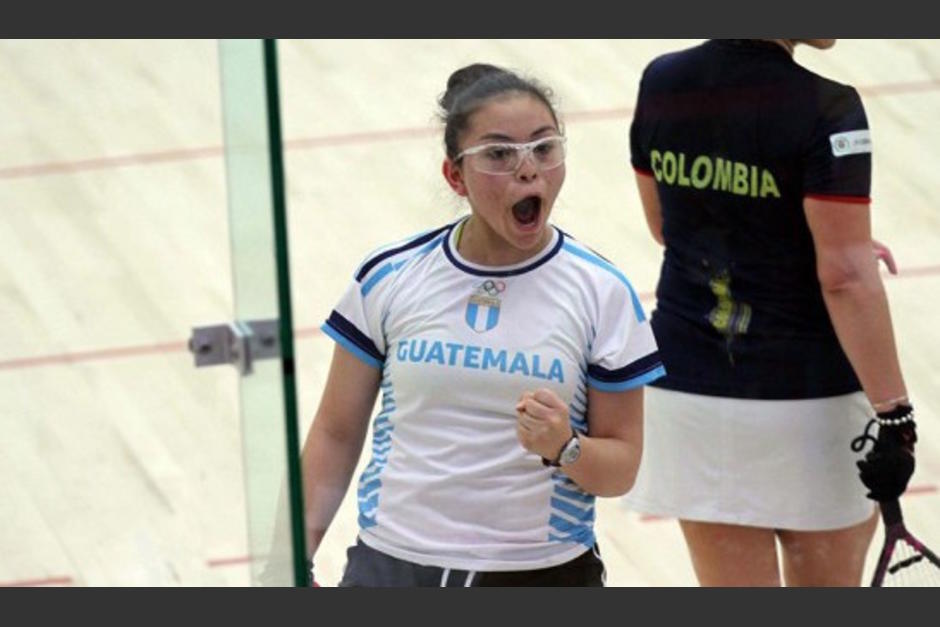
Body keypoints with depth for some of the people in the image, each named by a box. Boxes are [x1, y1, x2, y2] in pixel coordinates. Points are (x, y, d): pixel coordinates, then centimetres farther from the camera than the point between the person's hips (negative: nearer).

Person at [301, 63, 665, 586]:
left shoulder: (602, 292, -5)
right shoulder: (388, 278, -1)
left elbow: (621, 465, -1)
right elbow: (336, 433, 7)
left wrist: (564, 448, -21)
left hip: (541, 573, -1)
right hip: (390, 565, 1)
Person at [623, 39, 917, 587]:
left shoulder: (660, 84, 0)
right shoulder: (825, 110, -18)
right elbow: (847, 279, -21)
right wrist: (894, 415, -17)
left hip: (688, 388, 4)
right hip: (807, 400, -4)